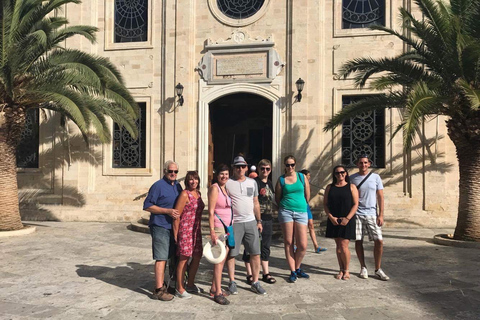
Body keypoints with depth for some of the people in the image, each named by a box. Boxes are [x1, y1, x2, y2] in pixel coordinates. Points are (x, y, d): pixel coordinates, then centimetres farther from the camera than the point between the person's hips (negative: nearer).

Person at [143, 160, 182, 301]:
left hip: (174, 227, 8)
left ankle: (162, 284, 29)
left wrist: (178, 213, 7)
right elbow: (147, 206, -13)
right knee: (161, 258, -7)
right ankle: (159, 290, 0)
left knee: (171, 256, 15)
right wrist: (168, 211, -19)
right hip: (160, 227, -8)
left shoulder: (178, 185, 13)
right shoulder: (158, 186, -10)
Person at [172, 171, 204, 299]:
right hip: (185, 229, -8)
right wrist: (175, 234, -13)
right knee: (184, 258, -1)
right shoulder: (185, 194, -12)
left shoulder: (198, 193, 12)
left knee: (197, 256, 13)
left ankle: (190, 285, 29)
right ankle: (180, 289, 12)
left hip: (196, 230, 8)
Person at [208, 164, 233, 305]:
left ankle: (214, 288, 23)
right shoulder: (214, 188, -10)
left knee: (223, 258, 11)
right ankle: (218, 293, 2)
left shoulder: (227, 188, 13)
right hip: (218, 227, -8)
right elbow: (211, 211, -14)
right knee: (219, 259, -6)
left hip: (228, 227, 8)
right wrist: (212, 231, -18)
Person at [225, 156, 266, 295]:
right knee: (231, 253, 3)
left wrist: (259, 221, 13)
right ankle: (232, 282, 19)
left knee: (255, 252, 5)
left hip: (251, 222, 4)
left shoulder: (252, 182, 11)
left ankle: (255, 283, 16)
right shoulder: (228, 183, -2)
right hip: (234, 223, -4)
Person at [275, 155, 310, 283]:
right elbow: (277, 198, 11)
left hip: (301, 212, 1)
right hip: (285, 212, -1)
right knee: (288, 243, 0)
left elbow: (307, 195, 13)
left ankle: (297, 268, 22)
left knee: (303, 245, -3)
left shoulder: (302, 177, 8)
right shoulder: (281, 180, 6)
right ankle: (293, 271, 13)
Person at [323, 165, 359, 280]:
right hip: (334, 221, 3)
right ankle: (341, 270, 17)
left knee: (343, 246, -7)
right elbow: (325, 204, 7)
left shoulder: (351, 187, 3)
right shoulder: (329, 188, 10)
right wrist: (331, 217, -7)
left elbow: (355, 204, -2)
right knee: (338, 246, 7)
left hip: (347, 221, -3)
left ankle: (346, 271, 10)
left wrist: (347, 218, -12)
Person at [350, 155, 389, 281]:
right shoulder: (352, 178, 4)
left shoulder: (375, 177, 5)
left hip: (372, 214, 0)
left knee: (379, 241, -4)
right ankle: (363, 267, 18)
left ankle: (378, 269, 12)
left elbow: (380, 197, 4)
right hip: (357, 214, 0)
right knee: (358, 241, 3)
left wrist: (381, 215, -2)